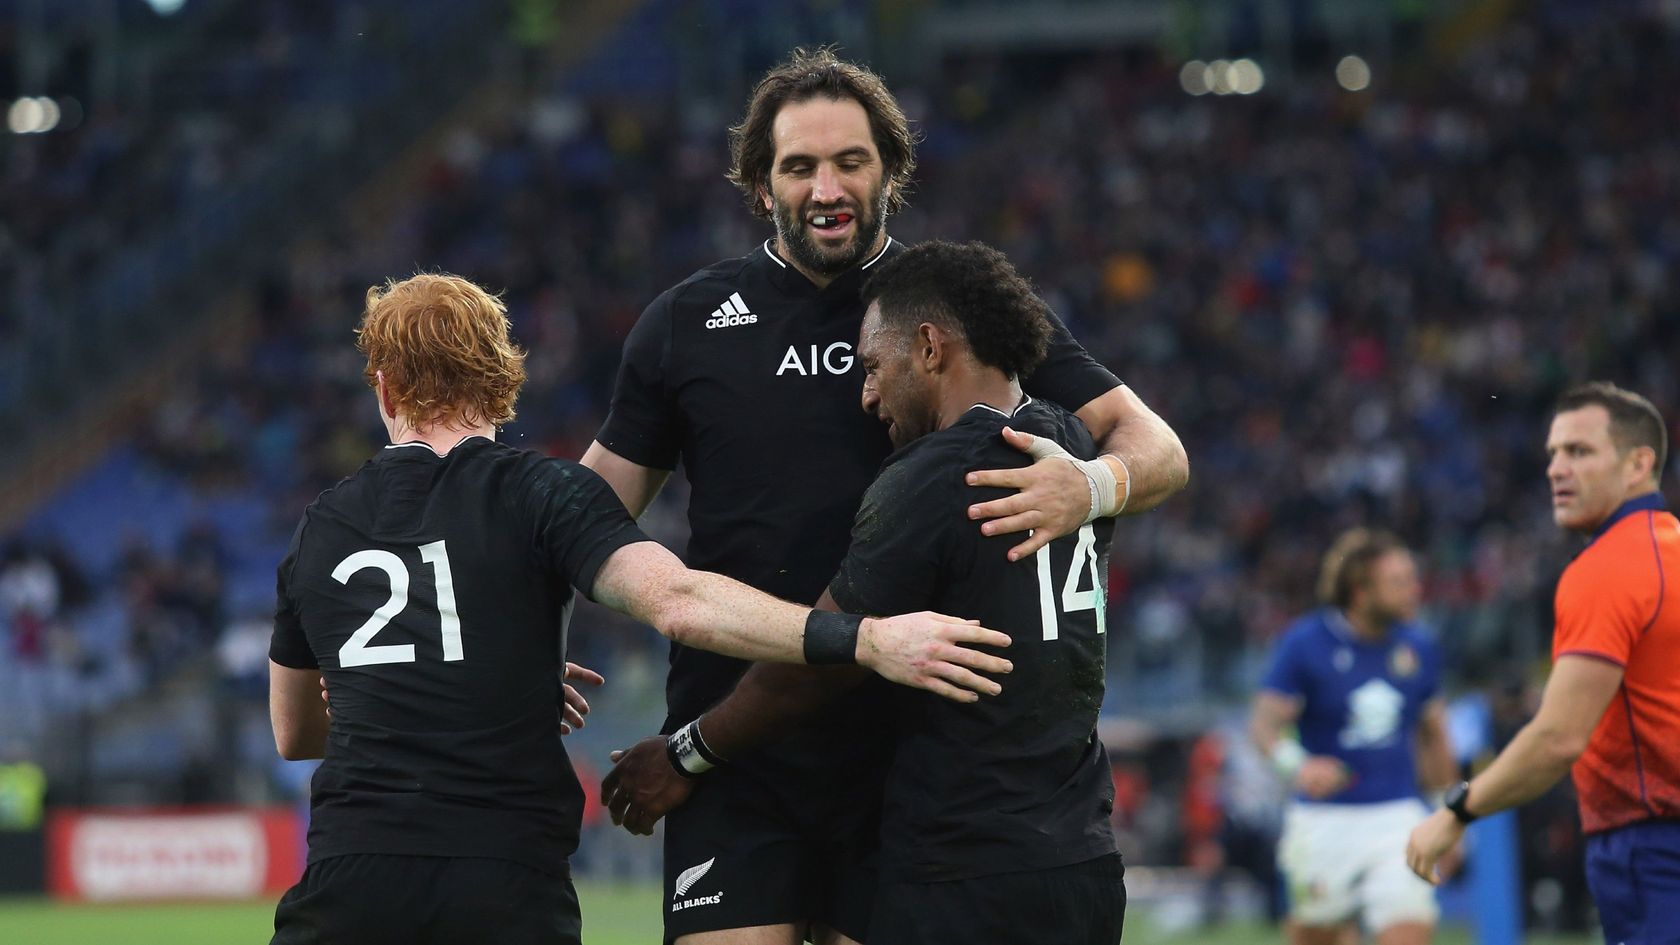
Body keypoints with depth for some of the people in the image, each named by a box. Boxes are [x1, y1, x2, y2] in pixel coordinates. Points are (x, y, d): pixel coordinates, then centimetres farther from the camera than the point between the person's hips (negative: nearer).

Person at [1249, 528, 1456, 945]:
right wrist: (1297, 765, -29)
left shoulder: (1417, 649, 5)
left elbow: (1433, 736, 18)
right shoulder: (1305, 644, -7)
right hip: (1324, 820, -2)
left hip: (1397, 817, 2)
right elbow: (1264, 725, -8)